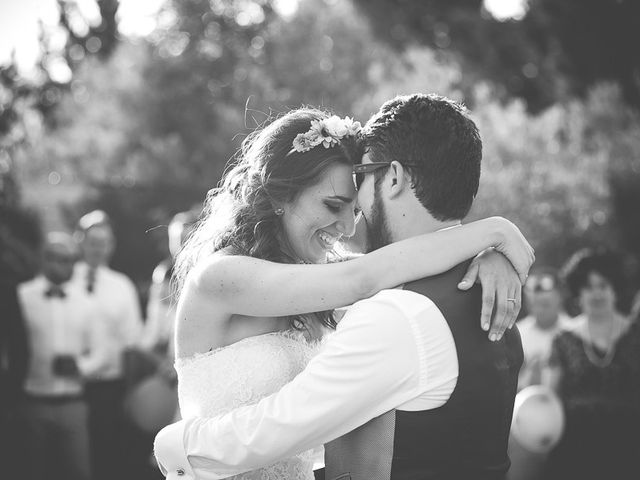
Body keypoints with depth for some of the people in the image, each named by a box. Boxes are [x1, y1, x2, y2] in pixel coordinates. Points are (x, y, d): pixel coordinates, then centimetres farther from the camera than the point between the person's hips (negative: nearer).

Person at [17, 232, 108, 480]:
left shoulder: (85, 300, 7)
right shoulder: (21, 296, -1)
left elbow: (99, 352, 9)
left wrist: (79, 366, -10)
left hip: (72, 403, 2)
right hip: (33, 402, -2)